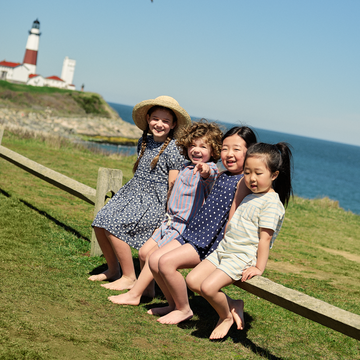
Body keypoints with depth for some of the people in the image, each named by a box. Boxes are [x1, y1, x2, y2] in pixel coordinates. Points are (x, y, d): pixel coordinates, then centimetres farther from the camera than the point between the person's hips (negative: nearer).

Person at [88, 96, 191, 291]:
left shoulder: (173, 149, -12)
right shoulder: (144, 141, 11)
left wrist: (167, 217, -14)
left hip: (153, 201, -8)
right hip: (132, 192, 8)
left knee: (114, 227, -22)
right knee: (100, 223, -6)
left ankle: (129, 278, -7)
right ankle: (113, 270, 15)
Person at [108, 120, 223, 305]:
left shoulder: (209, 170, -14)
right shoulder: (186, 168, 12)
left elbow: (209, 176, -41)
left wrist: (205, 170, -64)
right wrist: (165, 221, 27)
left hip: (186, 227, -9)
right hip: (170, 221, 9)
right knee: (144, 252, 9)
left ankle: (134, 295, -1)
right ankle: (148, 288, 28)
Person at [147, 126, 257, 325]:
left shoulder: (244, 181, -13)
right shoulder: (222, 176, 15)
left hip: (211, 243, -9)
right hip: (194, 233, 9)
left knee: (166, 262, -21)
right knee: (154, 260, 1)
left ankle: (184, 310, 0)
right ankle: (174, 304, 18)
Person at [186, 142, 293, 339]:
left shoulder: (272, 203, -14)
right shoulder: (250, 197, 16)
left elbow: (265, 237, -18)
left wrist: (259, 268, -20)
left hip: (243, 258, -9)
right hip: (224, 249, 9)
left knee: (208, 286, -23)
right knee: (192, 280, 0)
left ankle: (226, 316, 6)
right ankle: (232, 305, 13)